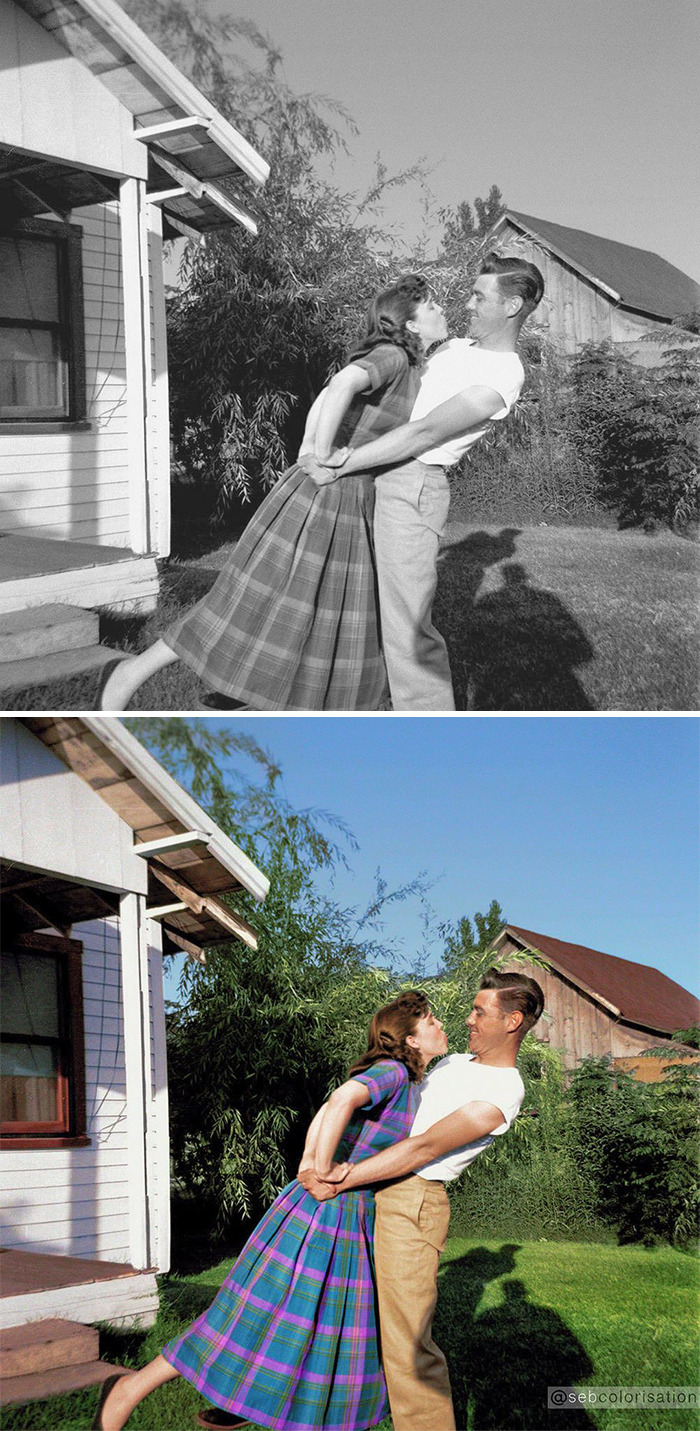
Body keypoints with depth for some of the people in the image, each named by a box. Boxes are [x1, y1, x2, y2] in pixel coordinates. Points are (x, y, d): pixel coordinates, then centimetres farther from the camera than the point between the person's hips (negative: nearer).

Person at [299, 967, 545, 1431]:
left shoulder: (502, 1093, -14)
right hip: (379, 1197, 9)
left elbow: (423, 1148, -17)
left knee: (408, 1343, -10)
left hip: (414, 1201, -8)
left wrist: (340, 1182, -16)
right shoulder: (454, 1062, 16)